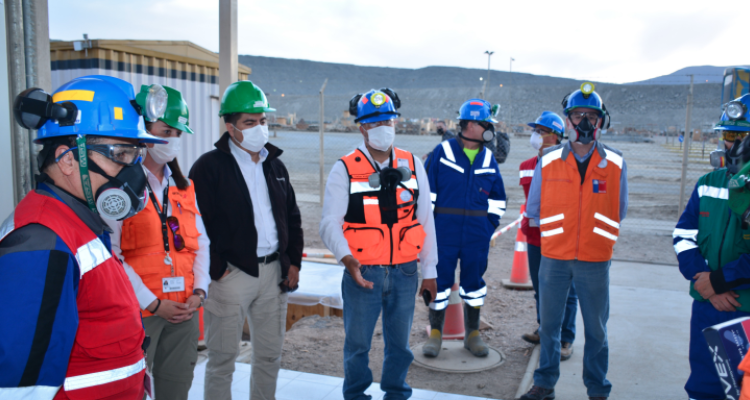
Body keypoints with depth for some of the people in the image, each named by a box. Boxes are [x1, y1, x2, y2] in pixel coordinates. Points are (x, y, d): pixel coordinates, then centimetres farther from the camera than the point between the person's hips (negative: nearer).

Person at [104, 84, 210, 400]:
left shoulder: (183, 186, 12)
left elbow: (200, 241, 12)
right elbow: (111, 254, -14)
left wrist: (199, 291, 0)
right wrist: (152, 303, -14)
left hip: (184, 310, 6)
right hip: (138, 311, -5)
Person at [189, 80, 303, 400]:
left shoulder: (275, 164, 12)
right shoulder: (209, 166, -8)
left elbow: (292, 217, 17)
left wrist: (294, 261, 10)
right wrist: (215, 269, -14)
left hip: (274, 272, 6)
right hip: (231, 274, -6)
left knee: (270, 354, 16)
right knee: (222, 357, 5)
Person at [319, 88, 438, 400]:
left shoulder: (412, 165, 5)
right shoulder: (345, 169, -4)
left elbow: (425, 220, 8)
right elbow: (330, 222, -10)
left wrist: (429, 271, 8)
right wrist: (347, 259, -27)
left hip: (404, 272, 3)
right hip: (363, 273, -2)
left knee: (399, 342, 16)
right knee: (357, 344, 10)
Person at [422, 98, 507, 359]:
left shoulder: (489, 159, 9)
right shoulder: (442, 152, -3)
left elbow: (498, 198, 17)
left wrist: (491, 224, 7)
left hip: (477, 234, 3)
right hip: (444, 231, -3)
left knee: (474, 281, 11)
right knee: (440, 280, 2)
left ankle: (472, 334, 26)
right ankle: (435, 334, 17)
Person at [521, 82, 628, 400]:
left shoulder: (615, 163, 0)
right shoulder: (548, 162, 0)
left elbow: (618, 212, 9)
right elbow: (533, 210, 7)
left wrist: (594, 230, 4)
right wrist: (559, 227, 3)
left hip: (595, 260, -1)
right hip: (553, 257, 1)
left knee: (596, 329, 9)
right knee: (549, 324, 12)